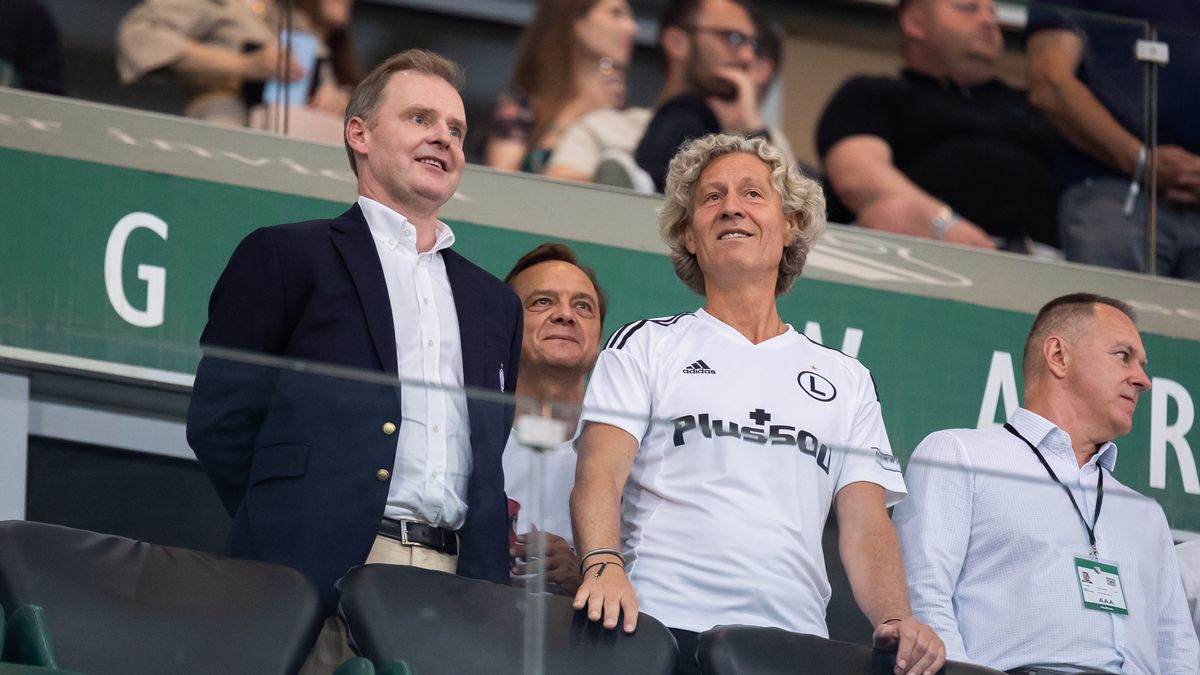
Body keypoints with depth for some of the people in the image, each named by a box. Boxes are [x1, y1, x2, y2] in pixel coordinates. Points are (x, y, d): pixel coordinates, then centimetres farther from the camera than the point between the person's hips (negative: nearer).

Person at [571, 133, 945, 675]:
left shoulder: (846, 380, 22)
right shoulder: (647, 346, 15)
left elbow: (866, 524, 13)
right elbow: (599, 472, 1)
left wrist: (896, 619, -8)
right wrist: (602, 564, -20)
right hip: (664, 627, -2)